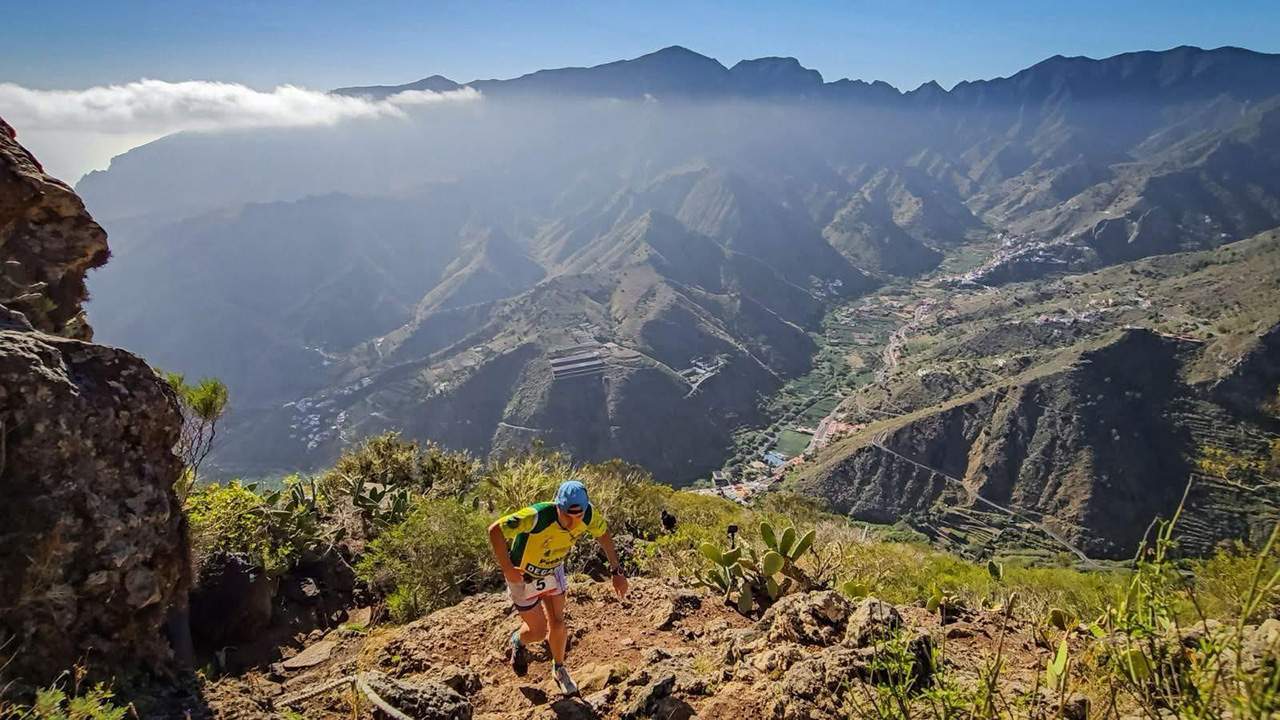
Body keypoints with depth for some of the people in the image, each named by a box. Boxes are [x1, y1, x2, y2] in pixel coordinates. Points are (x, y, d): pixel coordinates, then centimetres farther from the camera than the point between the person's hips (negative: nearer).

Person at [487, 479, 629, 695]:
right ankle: (518, 642, 43)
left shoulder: (589, 515, -26)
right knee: (538, 631, 6)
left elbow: (603, 534, -4)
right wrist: (507, 569, -28)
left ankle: (559, 669, 40)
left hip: (553, 570, 4)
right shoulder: (537, 517, -42)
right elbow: (495, 530, -33)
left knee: (557, 624, 11)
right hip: (523, 574, -4)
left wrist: (616, 571, -3)